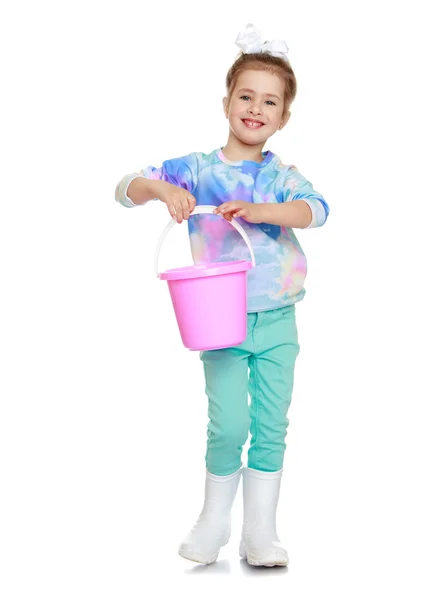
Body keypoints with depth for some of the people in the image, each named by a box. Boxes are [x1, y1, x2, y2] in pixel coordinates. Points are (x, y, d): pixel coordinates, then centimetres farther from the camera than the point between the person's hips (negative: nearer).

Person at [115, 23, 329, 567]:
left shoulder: (281, 175, 1)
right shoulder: (197, 169, -3)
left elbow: (316, 209, -18)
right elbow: (125, 189, -8)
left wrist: (259, 211, -34)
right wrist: (159, 188, -29)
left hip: (278, 320, 2)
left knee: (271, 428, 6)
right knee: (229, 426, -7)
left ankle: (260, 530, 21)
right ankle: (214, 519, 18)